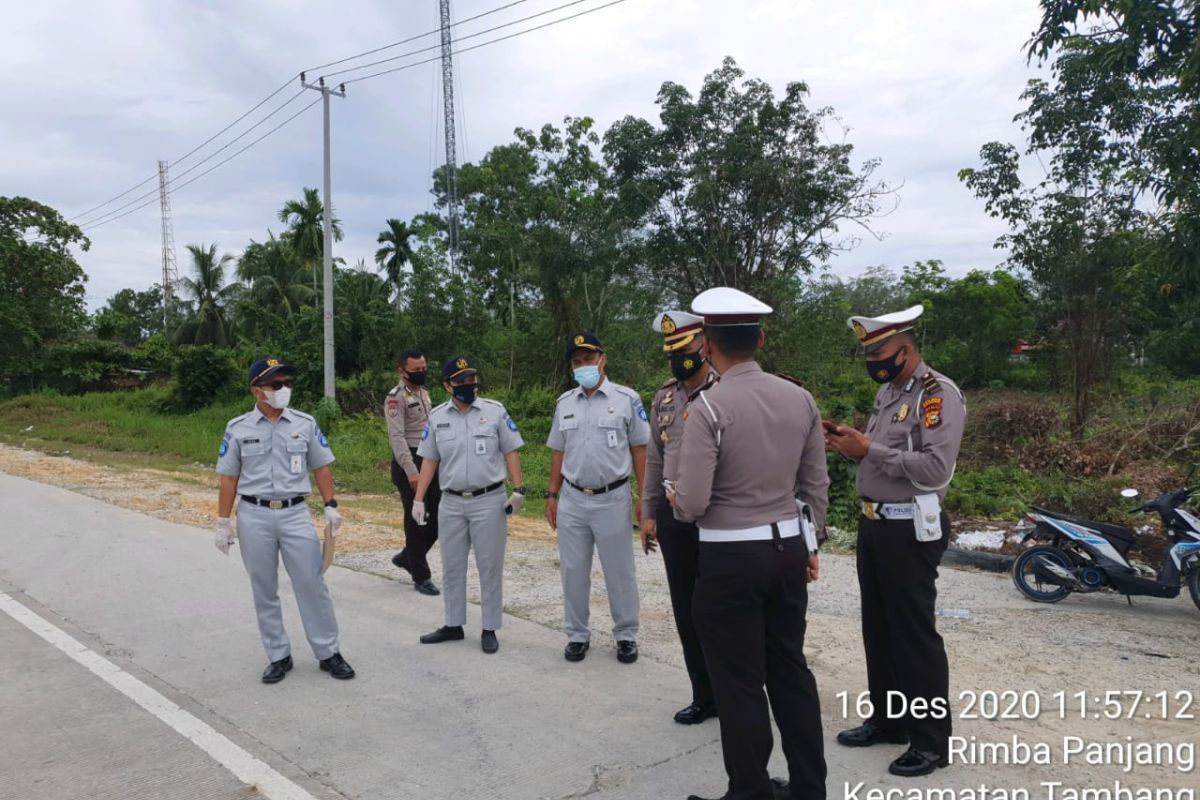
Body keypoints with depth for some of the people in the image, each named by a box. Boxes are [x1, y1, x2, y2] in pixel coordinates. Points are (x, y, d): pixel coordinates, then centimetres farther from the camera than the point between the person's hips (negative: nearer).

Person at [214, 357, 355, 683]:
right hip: (254, 516, 0)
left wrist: (331, 506, -1)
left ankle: (329, 653, 11)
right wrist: (223, 522, 2)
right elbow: (229, 478, 3)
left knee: (312, 585, 0)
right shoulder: (238, 429, 0)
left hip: (296, 513, 0)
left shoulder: (305, 423, 3)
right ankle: (279, 657, 21)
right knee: (264, 591, 8)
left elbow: (321, 468, 7)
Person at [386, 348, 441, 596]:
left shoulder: (424, 393, 16)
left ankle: (407, 557, 27)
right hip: (409, 463, -8)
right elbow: (397, 437, -18)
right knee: (415, 520, 0)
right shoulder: (396, 398, -10)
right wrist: (411, 471, -25)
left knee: (439, 515, 8)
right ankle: (421, 577, 10)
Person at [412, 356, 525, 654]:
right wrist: (419, 499, 3)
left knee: (490, 567, 4)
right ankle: (453, 625, 26)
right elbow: (429, 460, 7)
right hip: (451, 503, 3)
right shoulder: (436, 417, 4)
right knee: (452, 567, 12)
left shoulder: (495, 411, -3)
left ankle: (490, 629, 15)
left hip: (489, 501, -3)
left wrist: (518, 490, -9)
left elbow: (510, 452, -1)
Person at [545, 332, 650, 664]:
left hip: (613, 499, -3)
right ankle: (577, 634, 26)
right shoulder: (564, 403, 7)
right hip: (572, 500, 4)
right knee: (573, 571, 12)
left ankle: (626, 635, 24)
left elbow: (639, 449, -3)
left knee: (619, 572, 8)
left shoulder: (626, 398, -5)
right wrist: (552, 495, 9)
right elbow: (558, 451, 12)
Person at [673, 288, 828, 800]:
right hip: (788, 548, 6)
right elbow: (816, 487, 8)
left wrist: (675, 498, 4)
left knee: (739, 682, 8)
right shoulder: (800, 399, 1)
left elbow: (692, 505, -18)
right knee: (790, 668, 19)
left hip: (731, 557, -6)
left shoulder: (708, 407, -17)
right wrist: (810, 545, 20)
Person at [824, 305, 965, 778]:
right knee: (878, 628, 17)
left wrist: (868, 449, -22)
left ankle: (931, 740, 16)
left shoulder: (939, 394, -15)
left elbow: (935, 469, -23)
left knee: (914, 635, 1)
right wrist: (850, 446, 0)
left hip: (910, 530, -9)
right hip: (873, 523, 9)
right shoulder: (887, 391, 13)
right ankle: (887, 719, 32)